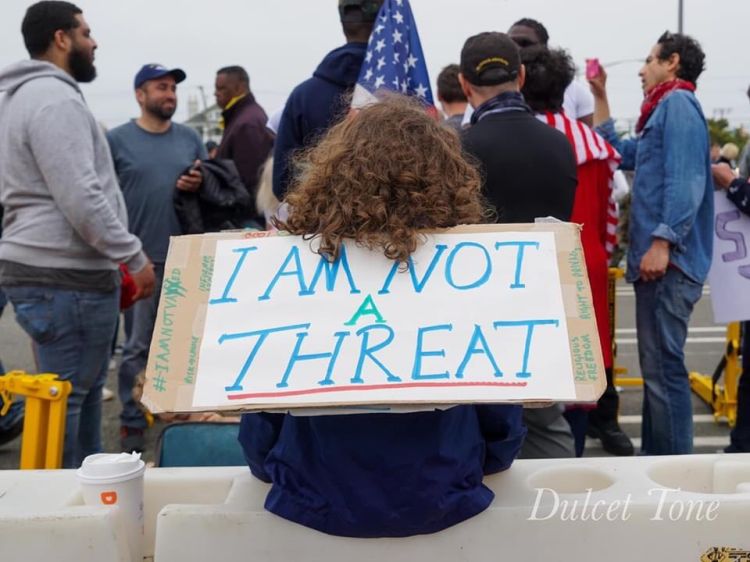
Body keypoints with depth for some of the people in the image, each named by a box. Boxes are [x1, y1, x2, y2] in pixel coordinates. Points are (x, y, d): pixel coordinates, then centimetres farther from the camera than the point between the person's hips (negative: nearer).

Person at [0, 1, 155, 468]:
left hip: (47, 267, 11)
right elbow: (81, 199, -23)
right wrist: (134, 257, -14)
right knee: (65, 400, -2)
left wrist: (116, 260, 22)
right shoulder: (55, 98, -15)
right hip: (66, 276, -11)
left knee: (83, 392, 17)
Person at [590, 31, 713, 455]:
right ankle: (656, 459, 24)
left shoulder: (678, 102, -7)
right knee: (656, 367, 14)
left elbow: (685, 179, -19)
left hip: (668, 261, -10)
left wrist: (661, 242, -25)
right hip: (657, 260, 10)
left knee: (664, 368, -9)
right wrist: (601, 97, 32)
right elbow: (618, 153, 33)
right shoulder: (664, 111, 22)